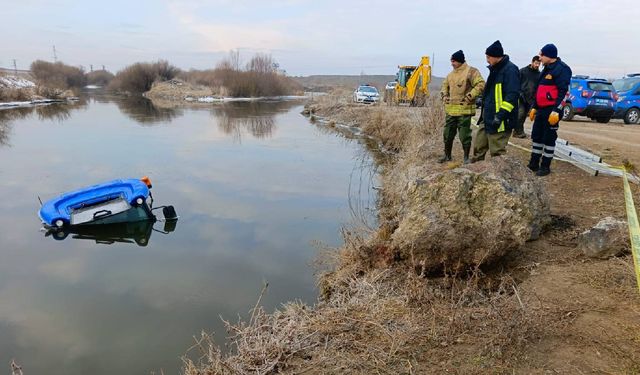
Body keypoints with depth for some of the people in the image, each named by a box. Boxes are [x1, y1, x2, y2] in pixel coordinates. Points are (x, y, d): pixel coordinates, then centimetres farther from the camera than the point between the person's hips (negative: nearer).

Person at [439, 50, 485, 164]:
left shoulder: (471, 71, -8)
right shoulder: (451, 74, 15)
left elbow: (481, 85, -13)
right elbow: (445, 85, 30)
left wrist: (469, 96, -18)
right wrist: (444, 95, 13)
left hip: (464, 110, -7)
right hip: (450, 109, 7)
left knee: (464, 135, -1)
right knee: (448, 134, 12)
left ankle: (466, 157, 11)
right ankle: (447, 155, 26)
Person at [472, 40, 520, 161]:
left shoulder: (510, 70, -14)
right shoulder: (495, 69, 16)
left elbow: (512, 95, -21)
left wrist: (501, 115, -25)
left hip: (499, 120, -10)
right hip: (488, 117, 10)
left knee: (497, 151, -2)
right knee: (478, 147, 14)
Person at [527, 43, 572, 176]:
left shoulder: (562, 69, -12)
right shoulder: (546, 69, 18)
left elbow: (563, 92, -18)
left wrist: (556, 111, -23)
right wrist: (534, 107, 22)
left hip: (552, 110, -9)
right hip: (541, 109, 9)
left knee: (549, 138, -1)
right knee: (536, 136, 11)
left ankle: (545, 166, 7)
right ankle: (534, 164, 20)